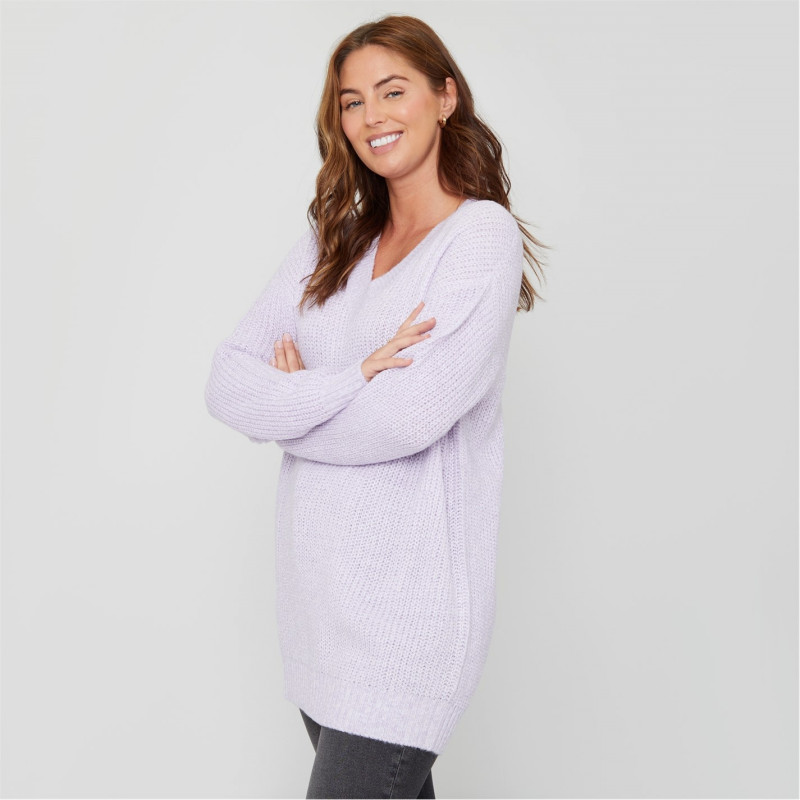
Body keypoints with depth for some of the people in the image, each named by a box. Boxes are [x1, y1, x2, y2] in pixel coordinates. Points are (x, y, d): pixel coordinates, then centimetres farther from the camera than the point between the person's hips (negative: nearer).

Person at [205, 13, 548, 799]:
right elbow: (226, 383, 0)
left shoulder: (483, 236, -7)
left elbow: (408, 417, -19)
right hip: (317, 580, 6)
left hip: (410, 591, -5)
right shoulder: (330, 243, 10)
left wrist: (291, 400, -4)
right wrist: (354, 381, -14)